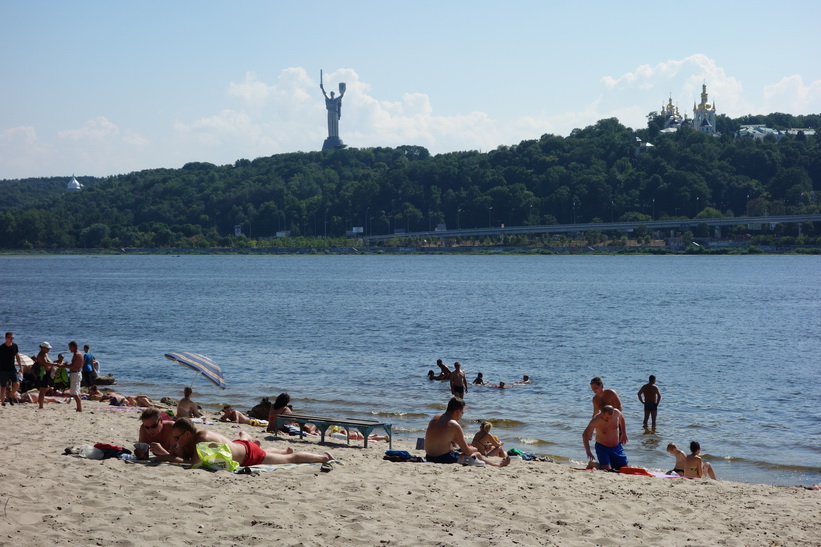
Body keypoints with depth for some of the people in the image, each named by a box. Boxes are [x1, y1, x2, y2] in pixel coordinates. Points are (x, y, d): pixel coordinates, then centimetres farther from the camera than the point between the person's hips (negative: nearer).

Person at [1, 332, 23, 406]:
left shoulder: (15, 346, 3)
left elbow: (17, 357, 13)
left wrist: (21, 367, 8)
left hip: (12, 369, 3)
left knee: (17, 384, -11)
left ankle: (10, 396, 14)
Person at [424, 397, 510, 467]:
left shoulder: (434, 419, 6)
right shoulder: (454, 425, -17)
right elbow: (467, 451, -9)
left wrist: (464, 444, 24)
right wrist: (474, 449, 14)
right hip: (444, 459, -8)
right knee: (477, 455, 12)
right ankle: (498, 465, 34)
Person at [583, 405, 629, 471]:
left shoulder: (617, 413, -14)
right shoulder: (596, 420, -24)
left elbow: (621, 418, 13)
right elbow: (585, 435, -23)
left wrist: (624, 433, 13)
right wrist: (588, 451, -33)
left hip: (617, 447, 5)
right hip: (602, 447, -5)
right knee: (607, 469, -18)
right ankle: (592, 463, 12)